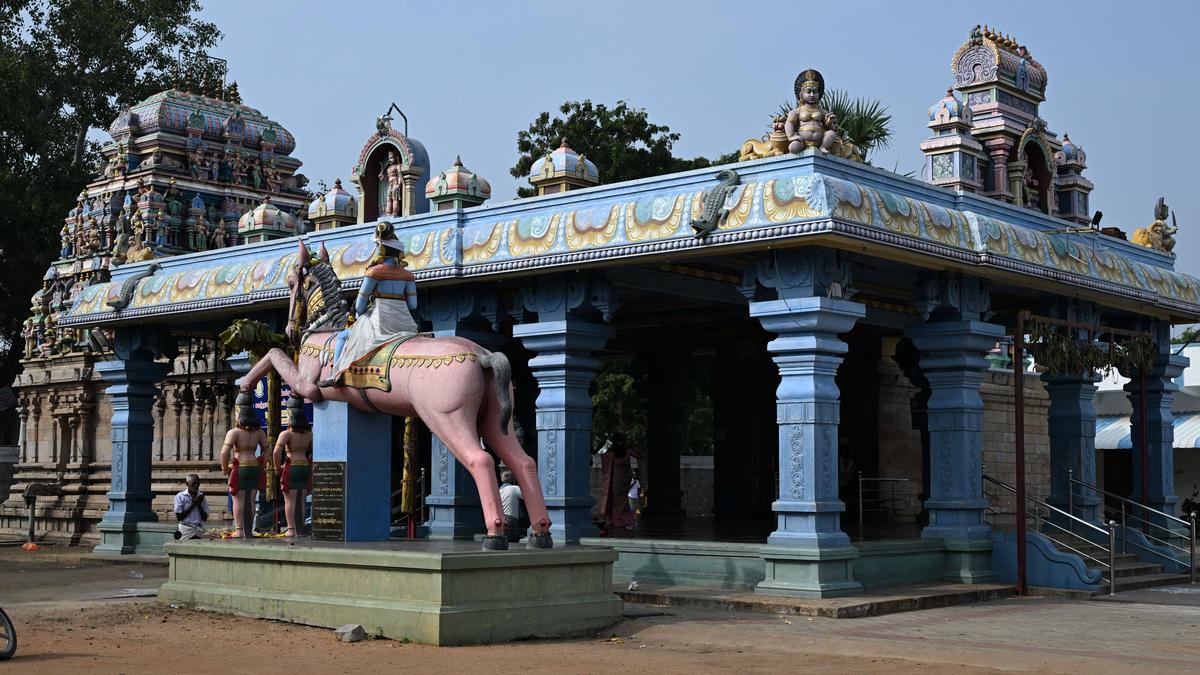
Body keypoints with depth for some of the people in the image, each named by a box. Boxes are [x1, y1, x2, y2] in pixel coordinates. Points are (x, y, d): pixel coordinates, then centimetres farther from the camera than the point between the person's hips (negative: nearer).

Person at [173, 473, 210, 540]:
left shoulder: (201, 497, 10)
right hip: (186, 531, -3)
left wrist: (199, 504, -5)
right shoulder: (180, 496, 0)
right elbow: (179, 517, -6)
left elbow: (205, 518, 8)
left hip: (200, 531, 3)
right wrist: (192, 505, -8)